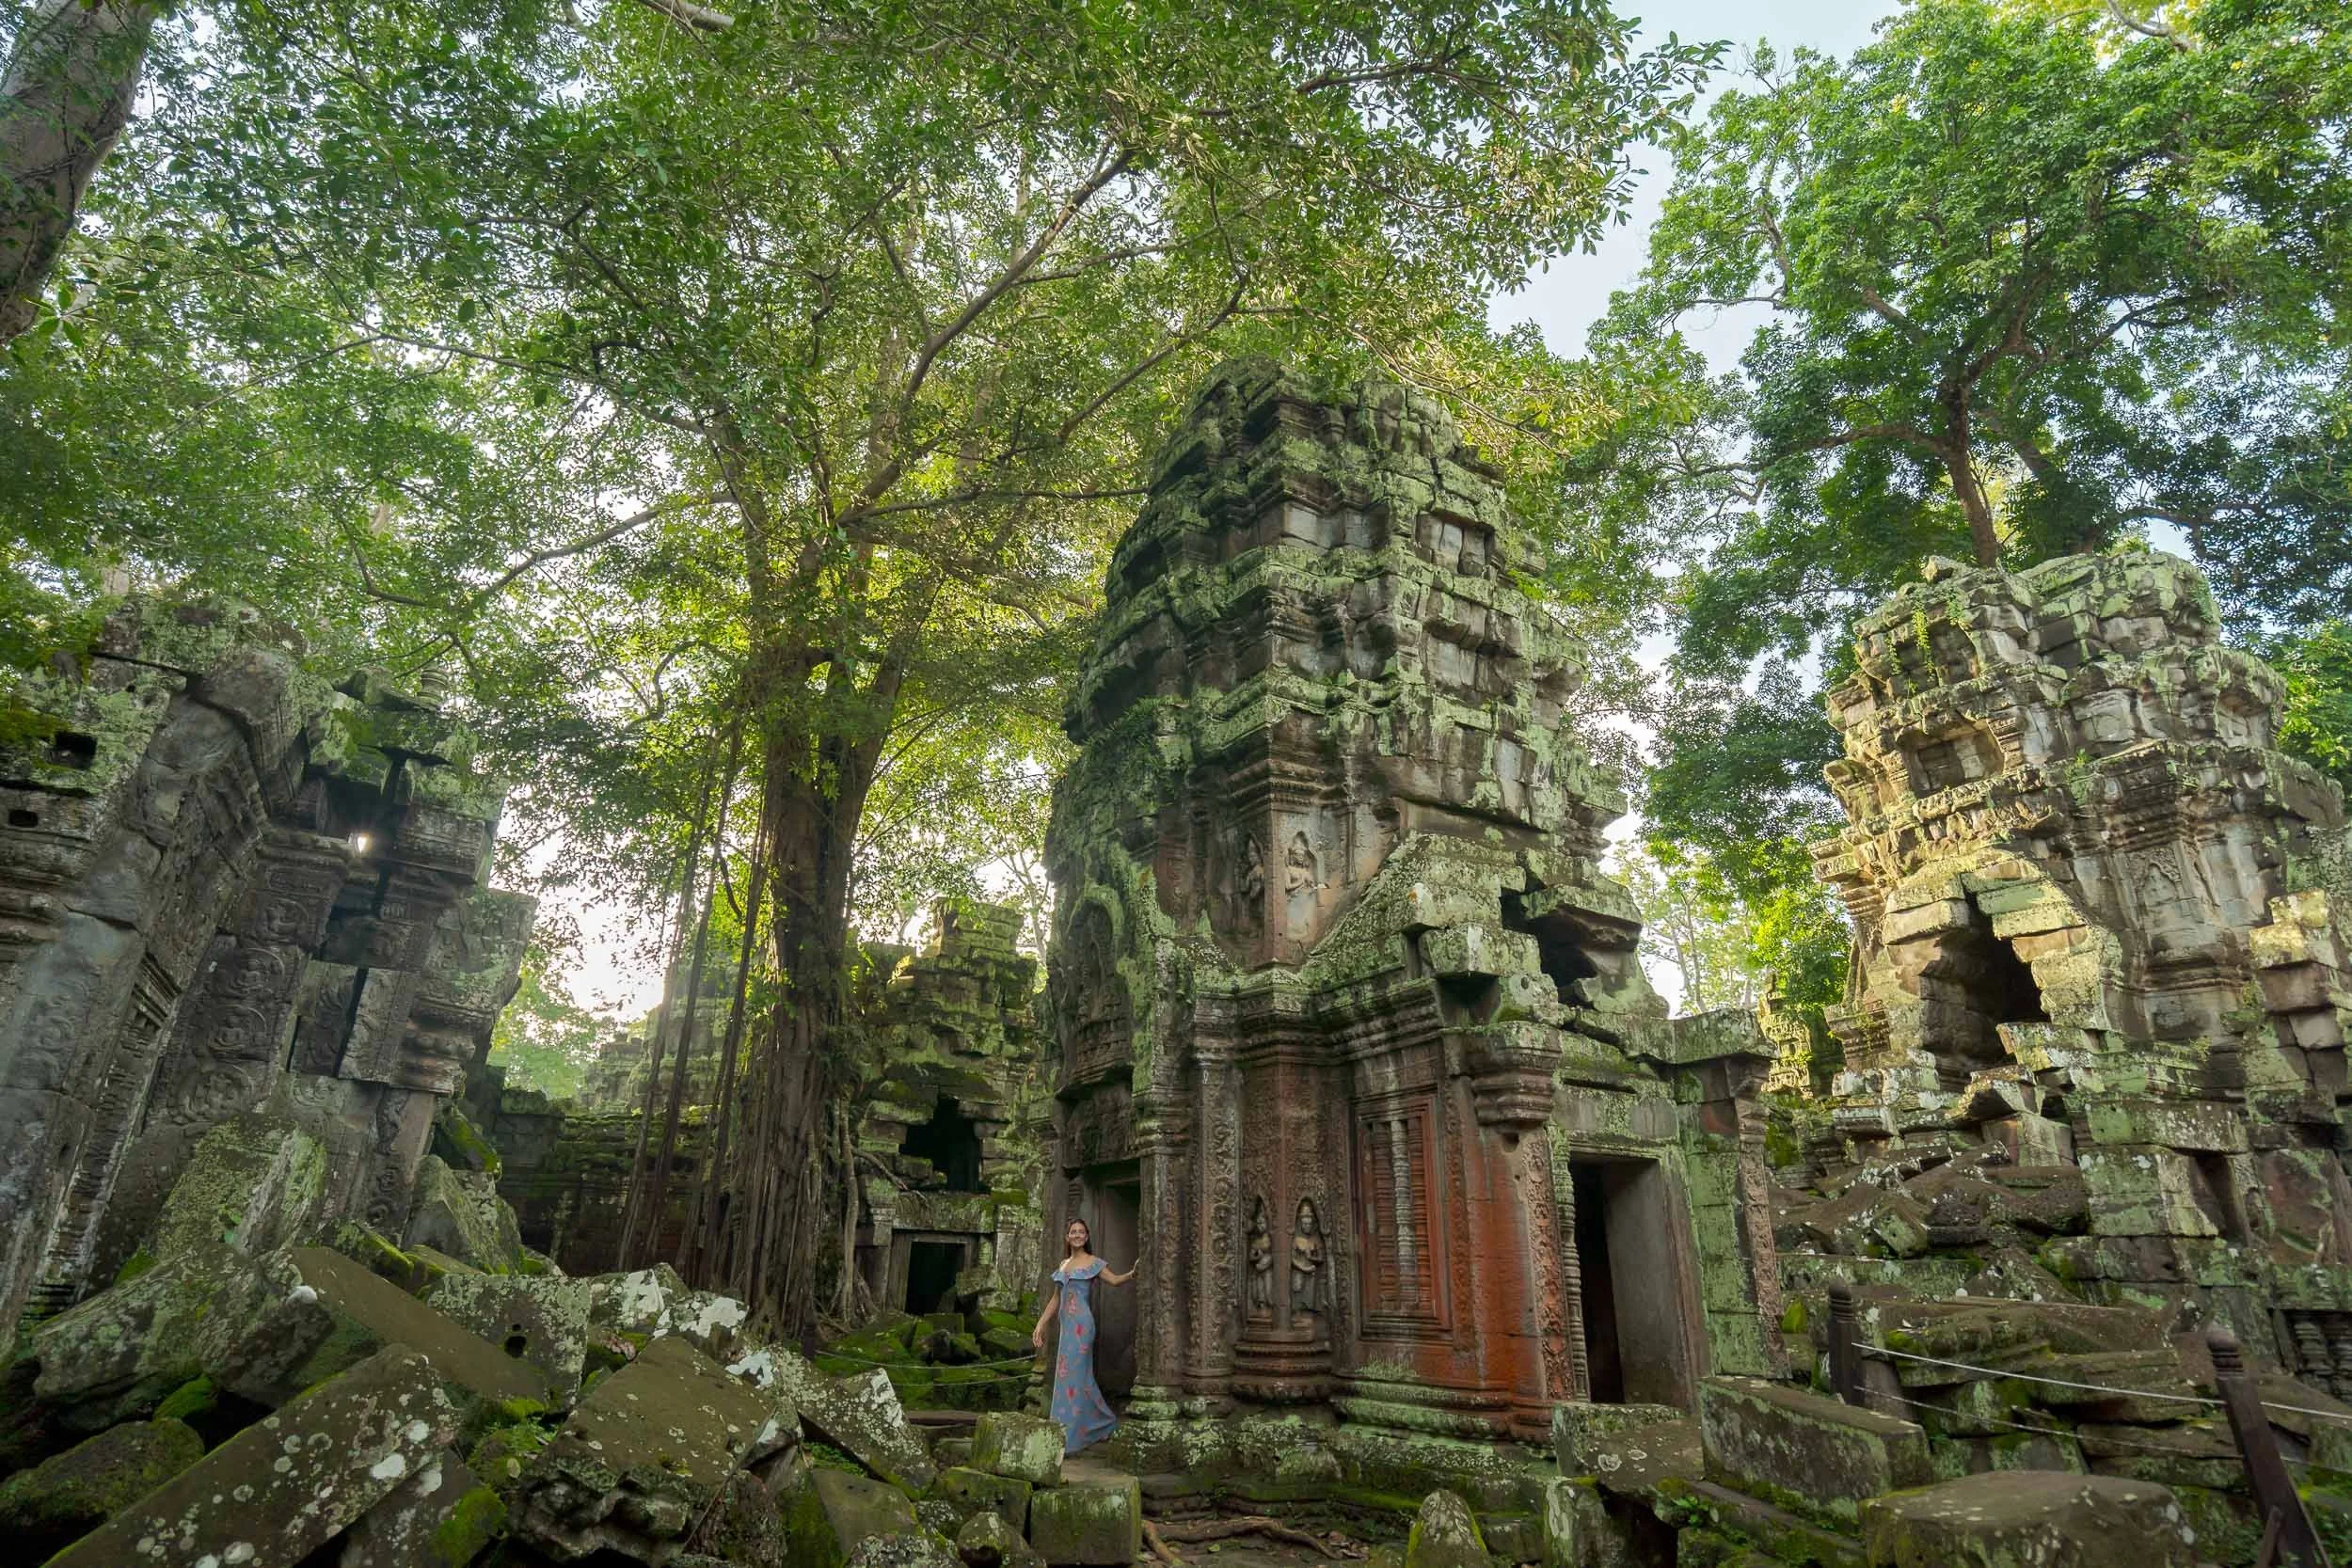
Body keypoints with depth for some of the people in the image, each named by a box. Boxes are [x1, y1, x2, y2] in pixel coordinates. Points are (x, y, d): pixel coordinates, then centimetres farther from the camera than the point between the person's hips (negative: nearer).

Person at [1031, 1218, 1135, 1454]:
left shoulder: (1093, 1263, -1)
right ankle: (1103, 1424, 24)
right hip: (1067, 1325, 7)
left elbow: (1115, 1279, -14)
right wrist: (1040, 1325, 18)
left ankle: (1066, 1438, 0)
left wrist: (1132, 1273, -31)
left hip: (1081, 1325, -7)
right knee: (1082, 1377, 11)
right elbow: (1055, 1299, 21)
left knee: (1071, 1376, -7)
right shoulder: (1063, 1264, 17)